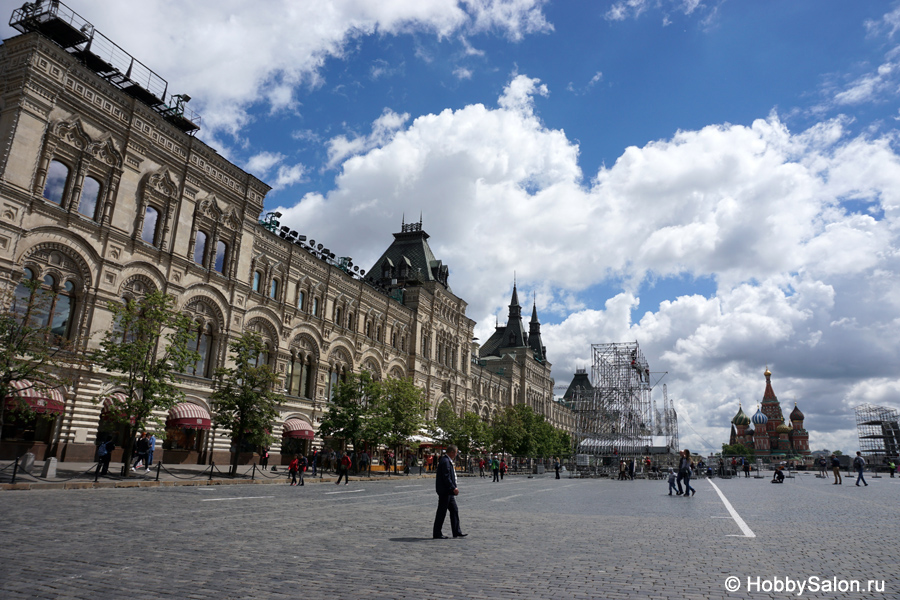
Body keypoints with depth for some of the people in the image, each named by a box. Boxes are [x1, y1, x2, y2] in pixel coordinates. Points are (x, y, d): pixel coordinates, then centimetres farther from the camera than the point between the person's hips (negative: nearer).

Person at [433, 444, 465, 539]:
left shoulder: (448, 461, 15)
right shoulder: (445, 461, -18)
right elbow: (446, 477, -23)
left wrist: (454, 488, 12)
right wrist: (453, 488, -21)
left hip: (448, 492, 11)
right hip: (445, 491, -11)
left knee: (454, 510, 13)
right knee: (441, 512, -2)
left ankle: (457, 532, 19)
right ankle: (437, 534, 6)